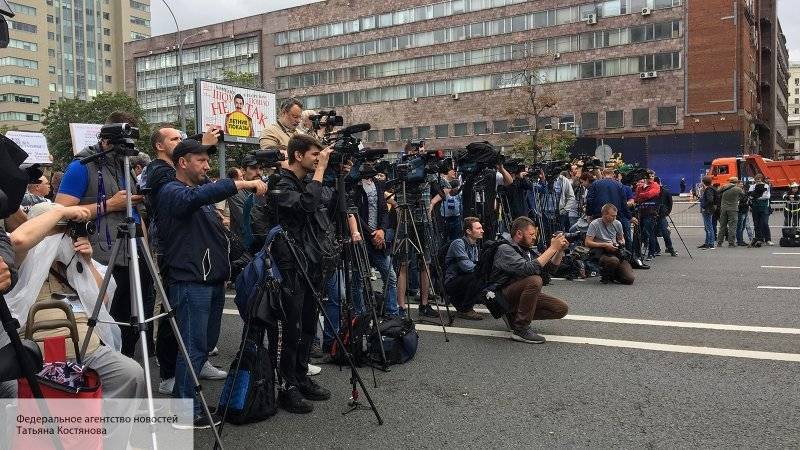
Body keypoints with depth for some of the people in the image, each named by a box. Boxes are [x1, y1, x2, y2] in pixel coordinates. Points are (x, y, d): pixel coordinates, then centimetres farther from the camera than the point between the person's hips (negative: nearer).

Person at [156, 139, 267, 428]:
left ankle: (182, 397, 26)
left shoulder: (203, 190, 20)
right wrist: (242, 184, -33)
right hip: (190, 282, -9)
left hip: (213, 279, 9)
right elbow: (196, 196, -30)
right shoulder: (172, 192, -7)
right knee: (194, 347, -6)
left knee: (207, 343, 13)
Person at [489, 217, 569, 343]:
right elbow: (528, 269, -31)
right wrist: (552, 248, -26)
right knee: (535, 280, -34)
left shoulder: (526, 250, 11)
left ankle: (514, 317, 6)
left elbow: (548, 268, 15)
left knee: (561, 308, -3)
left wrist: (560, 250, -1)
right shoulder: (505, 249, -15)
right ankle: (520, 330, -23)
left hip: (521, 293, 9)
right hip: (503, 296, -9)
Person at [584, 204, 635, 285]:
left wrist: (622, 243, 1)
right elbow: (587, 243, -12)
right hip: (601, 253, -4)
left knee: (629, 279, -14)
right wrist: (605, 245, -17)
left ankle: (612, 275, 19)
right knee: (614, 261, -40)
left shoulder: (617, 224, 10)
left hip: (616, 252, 5)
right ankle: (605, 276, -7)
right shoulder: (594, 224, -7)